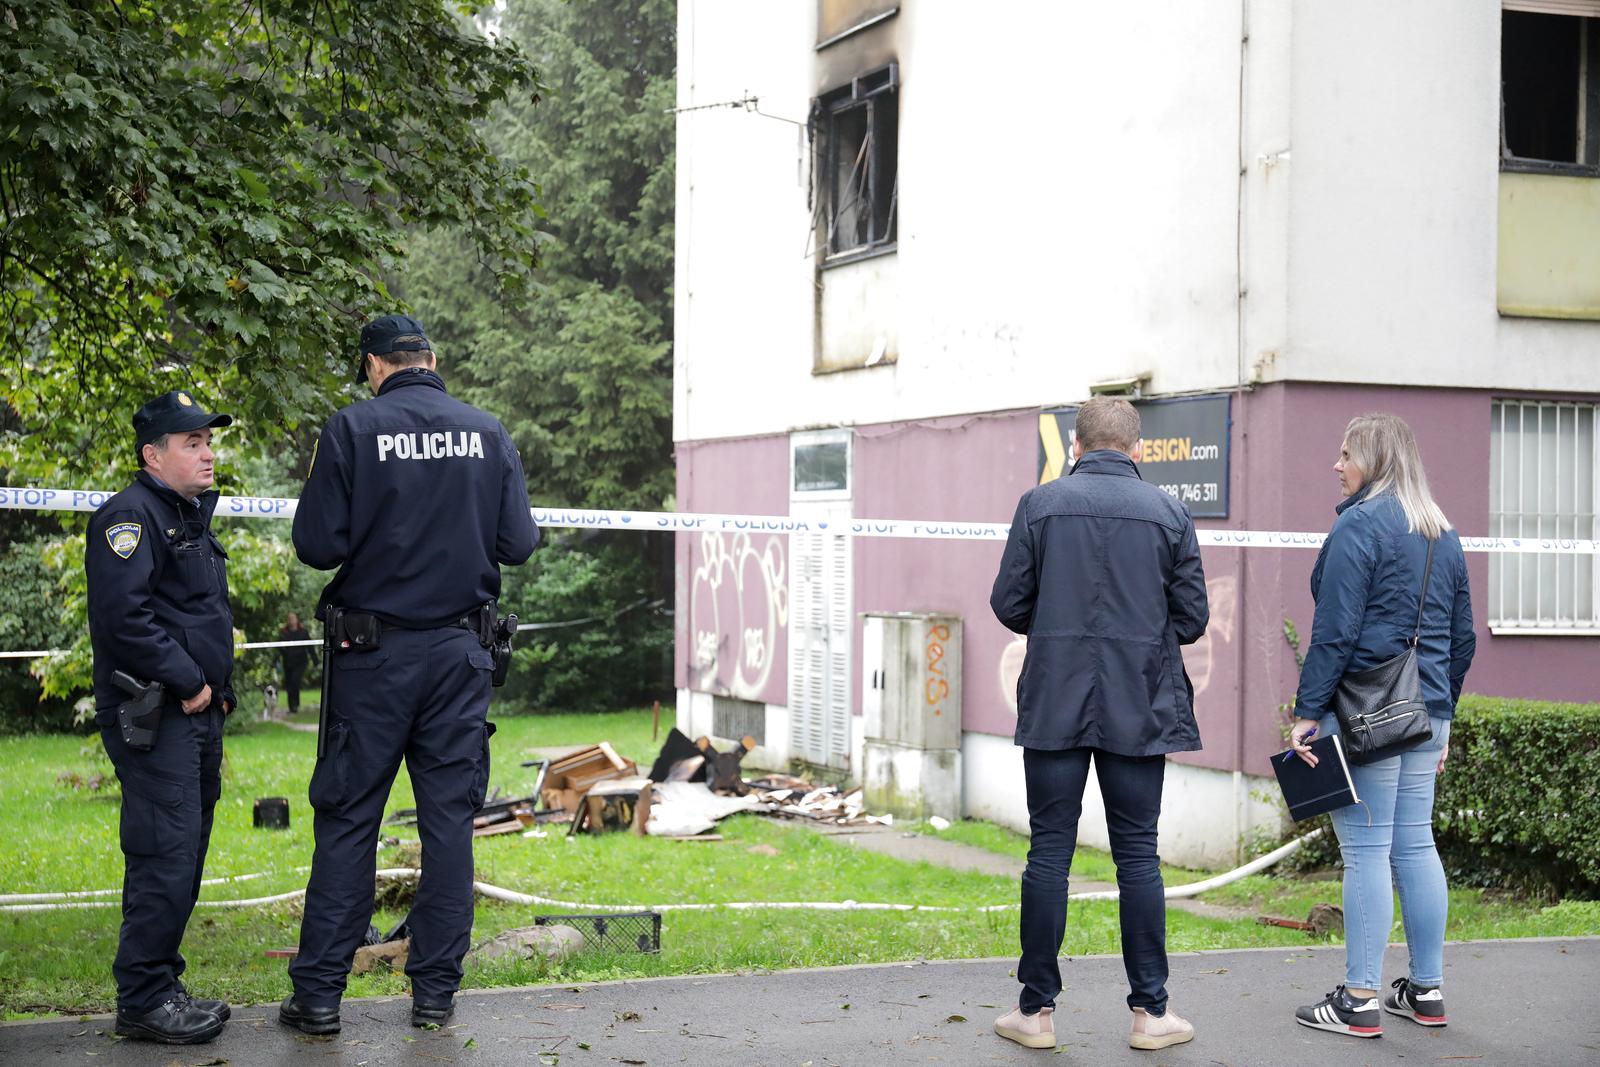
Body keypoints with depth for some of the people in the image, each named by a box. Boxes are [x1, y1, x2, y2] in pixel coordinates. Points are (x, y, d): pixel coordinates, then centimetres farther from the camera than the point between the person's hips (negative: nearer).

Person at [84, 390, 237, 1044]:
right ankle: (142, 1001, -6)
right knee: (165, 855, -12)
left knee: (186, 853, 12)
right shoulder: (130, 516, -10)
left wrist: (218, 687, 15)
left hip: (197, 711, 10)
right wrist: (188, 682, -17)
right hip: (154, 717, -10)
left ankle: (159, 983, 21)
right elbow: (122, 616, -22)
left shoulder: (192, 517, 21)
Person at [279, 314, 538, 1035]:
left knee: (347, 821, 4)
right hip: (460, 651, 2)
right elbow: (519, 543, -1)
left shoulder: (353, 429, -7)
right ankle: (436, 990, 11)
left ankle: (318, 994, 7)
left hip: (373, 653, -2)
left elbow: (317, 545, -11)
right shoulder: (487, 433, 1)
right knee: (449, 820, 8)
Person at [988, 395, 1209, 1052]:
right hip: (1139, 709, 0)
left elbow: (1009, 604, 0)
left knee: (1049, 852, 4)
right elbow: (1192, 618, 2)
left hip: (1054, 705, 0)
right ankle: (1151, 1012, 10)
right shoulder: (1169, 513, 1)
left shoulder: (1040, 505, -1)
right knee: (1137, 855, 6)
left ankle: (1036, 1010, 9)